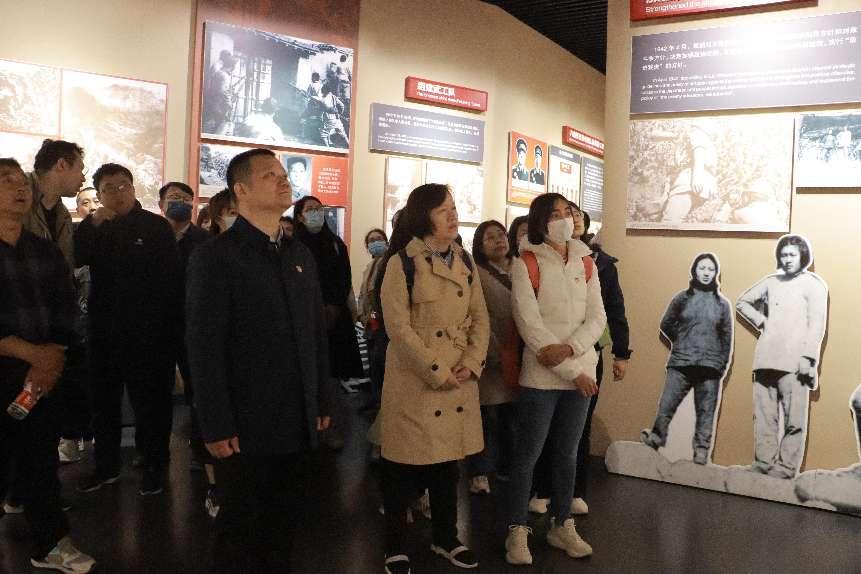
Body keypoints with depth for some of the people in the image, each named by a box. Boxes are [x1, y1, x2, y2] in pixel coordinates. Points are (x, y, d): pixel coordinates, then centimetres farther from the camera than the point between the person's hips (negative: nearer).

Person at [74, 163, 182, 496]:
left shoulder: (156, 226, -3)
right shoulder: (93, 228, 12)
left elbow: (172, 279, -9)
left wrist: (171, 329, -16)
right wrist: (94, 223, -15)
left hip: (147, 333, -5)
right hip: (105, 331, 5)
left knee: (150, 401, 3)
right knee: (104, 400, 15)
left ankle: (154, 467, 16)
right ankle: (106, 465, 29)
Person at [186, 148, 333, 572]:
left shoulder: (301, 255, 11)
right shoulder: (215, 256, -9)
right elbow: (205, 347, -13)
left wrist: (322, 402, 10)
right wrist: (217, 427, -15)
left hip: (298, 425, 6)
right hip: (246, 427, -5)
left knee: (284, 528, 17)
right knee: (241, 538, 10)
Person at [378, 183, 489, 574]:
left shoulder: (464, 261, 9)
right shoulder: (402, 263, -9)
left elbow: (480, 319, 8)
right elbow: (398, 326, -15)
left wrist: (471, 365, -7)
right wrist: (437, 373, -16)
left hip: (459, 380, 6)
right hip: (415, 382, -5)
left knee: (448, 462, 17)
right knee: (404, 467, 6)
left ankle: (446, 538, 34)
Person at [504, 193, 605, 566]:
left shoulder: (585, 262, 8)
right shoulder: (525, 263, -7)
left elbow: (597, 318, 3)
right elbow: (529, 325, -14)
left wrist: (569, 348, -17)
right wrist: (572, 372, -15)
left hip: (581, 372, 5)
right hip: (541, 375, -5)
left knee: (567, 454, 15)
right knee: (527, 455, 3)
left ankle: (561, 526, 29)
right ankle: (517, 532, 17)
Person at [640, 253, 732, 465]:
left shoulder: (722, 304, 8)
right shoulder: (682, 298, 6)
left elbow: (727, 338, 8)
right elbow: (666, 325, 13)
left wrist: (723, 365, 3)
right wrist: (682, 343, 11)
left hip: (710, 367, 0)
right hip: (680, 364, 0)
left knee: (706, 411, 2)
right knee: (666, 404, -8)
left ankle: (701, 450, 9)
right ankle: (657, 437, 6)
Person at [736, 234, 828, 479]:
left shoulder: (813, 283, 5)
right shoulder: (771, 282, 18)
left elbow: (816, 324, -3)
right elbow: (742, 302, 30)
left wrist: (808, 358, -12)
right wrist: (760, 322, 13)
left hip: (794, 362, -5)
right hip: (766, 358, 5)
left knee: (793, 419, -4)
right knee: (764, 415, 4)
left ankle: (786, 468, -1)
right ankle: (764, 463, 8)